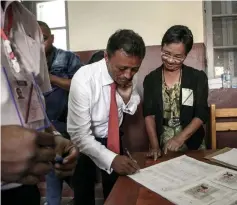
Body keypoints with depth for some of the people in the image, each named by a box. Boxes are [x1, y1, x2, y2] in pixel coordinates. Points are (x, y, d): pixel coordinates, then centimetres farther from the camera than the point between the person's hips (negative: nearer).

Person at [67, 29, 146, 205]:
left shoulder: (128, 76, -17)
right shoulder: (84, 80, -31)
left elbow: (131, 110, 0)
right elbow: (80, 135, -29)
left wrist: (128, 97, -22)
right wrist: (111, 159, -40)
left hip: (113, 138, 4)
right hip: (85, 143, -4)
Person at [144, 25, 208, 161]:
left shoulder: (198, 78, -4)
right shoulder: (151, 79, 0)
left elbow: (202, 114, -8)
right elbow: (149, 114, -5)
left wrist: (180, 138, -21)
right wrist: (155, 146, -16)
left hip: (192, 144, 0)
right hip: (162, 145, 0)